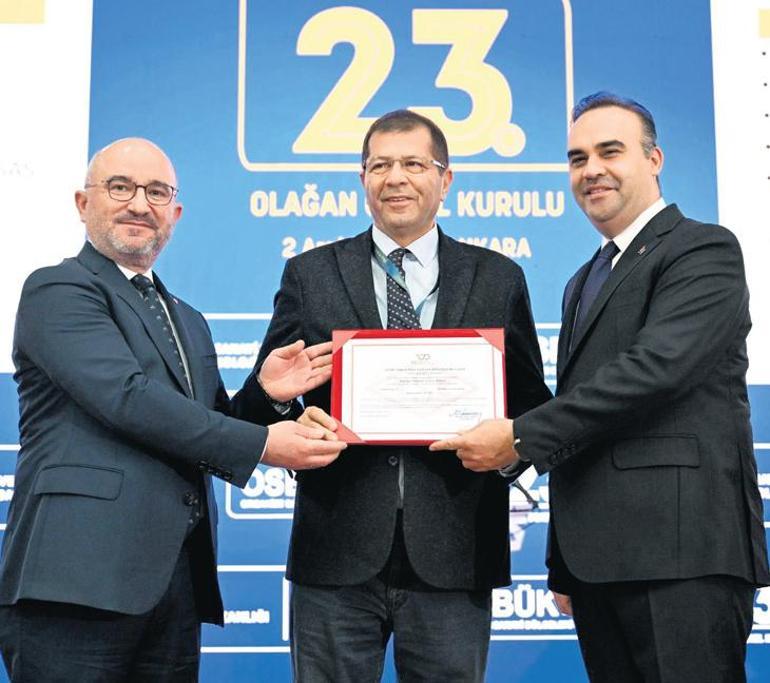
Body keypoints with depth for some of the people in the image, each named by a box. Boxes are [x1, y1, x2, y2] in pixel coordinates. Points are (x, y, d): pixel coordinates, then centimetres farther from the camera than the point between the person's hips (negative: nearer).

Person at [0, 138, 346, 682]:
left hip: (178, 577, 7)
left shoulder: (188, 322, 23)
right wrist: (261, 444, -15)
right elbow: (127, 398, -15)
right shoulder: (58, 289, -1)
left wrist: (263, 393, 1)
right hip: (82, 576, -7)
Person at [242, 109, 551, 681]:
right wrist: (293, 419, -15)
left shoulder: (499, 280, 9)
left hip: (453, 554, 0)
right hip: (337, 552, 0)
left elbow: (529, 400, 11)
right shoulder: (309, 275, 9)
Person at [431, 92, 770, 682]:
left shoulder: (703, 250, -3)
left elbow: (654, 367, -19)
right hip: (595, 559, 8)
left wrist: (520, 437, -16)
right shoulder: (586, 281, 22)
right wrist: (563, 565, 20)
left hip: (680, 551, -8)